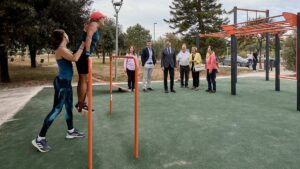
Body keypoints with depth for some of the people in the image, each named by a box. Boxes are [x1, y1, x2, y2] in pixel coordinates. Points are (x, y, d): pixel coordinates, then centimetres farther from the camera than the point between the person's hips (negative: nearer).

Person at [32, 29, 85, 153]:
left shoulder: (64, 50, 12)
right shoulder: (61, 50, -17)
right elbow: (75, 58, -32)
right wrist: (82, 46, -20)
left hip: (66, 82, 10)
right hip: (62, 83, -10)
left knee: (69, 107, 18)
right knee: (56, 109, -7)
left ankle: (71, 131, 32)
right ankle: (39, 139, -1)